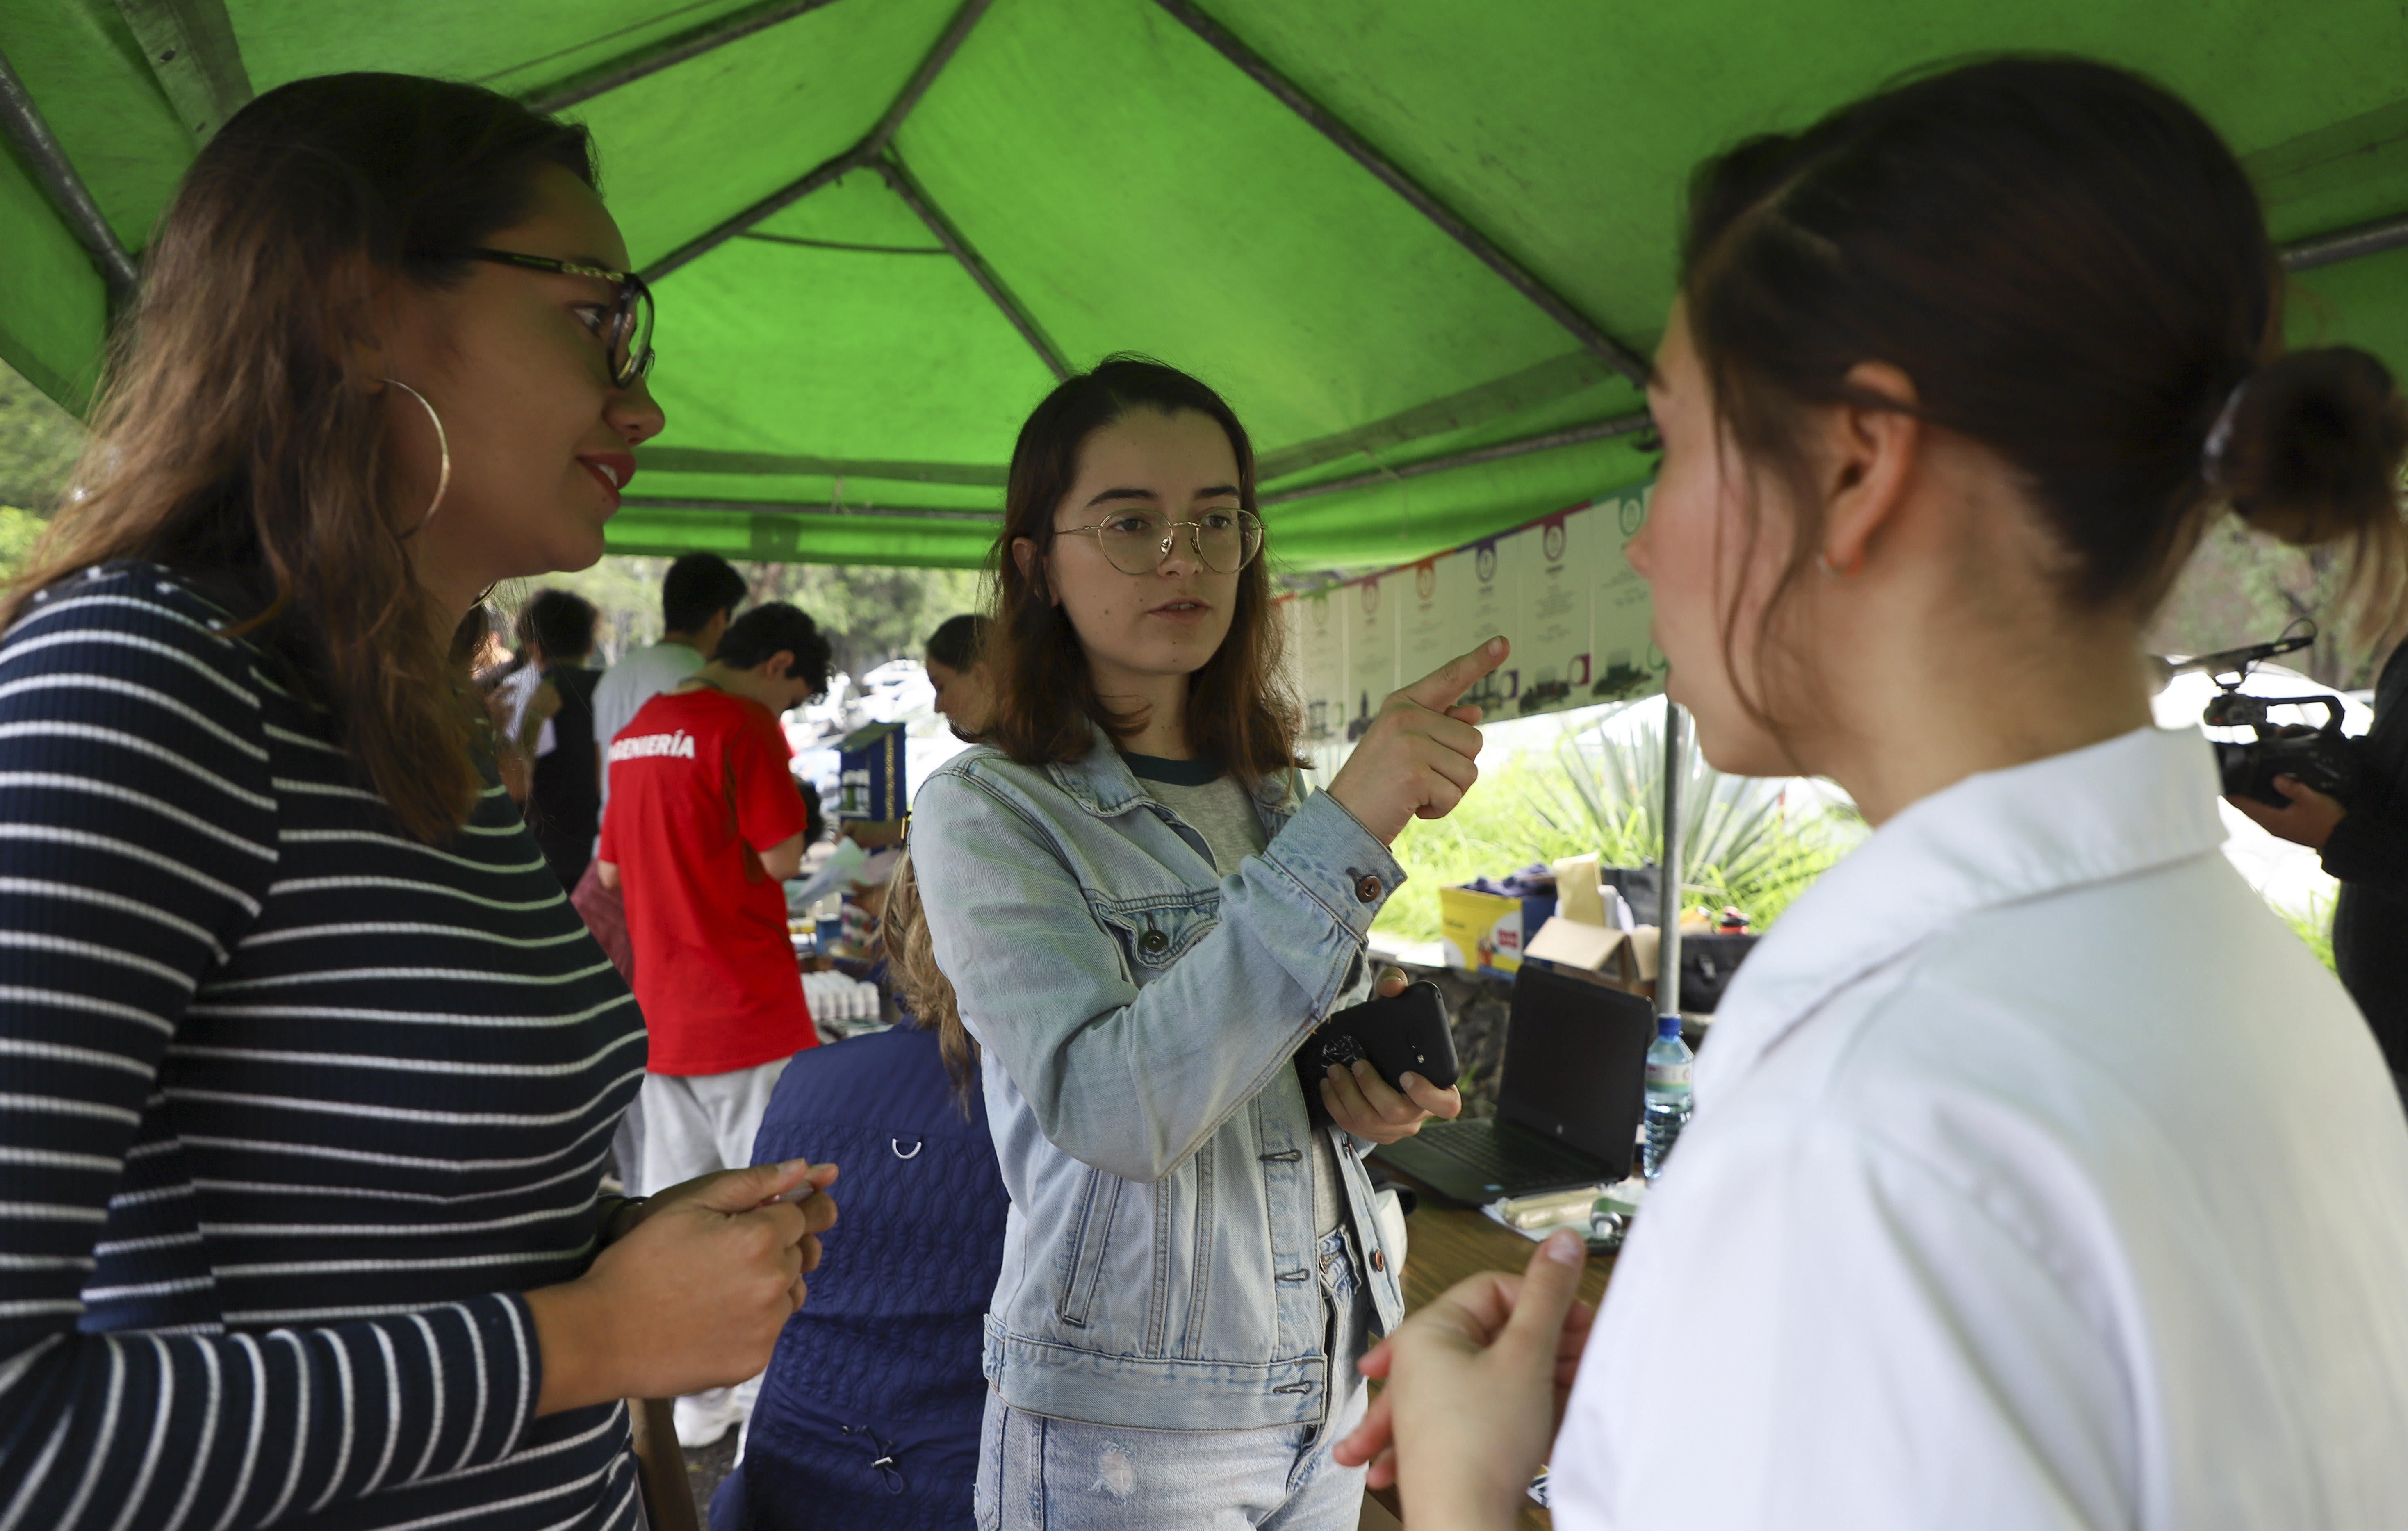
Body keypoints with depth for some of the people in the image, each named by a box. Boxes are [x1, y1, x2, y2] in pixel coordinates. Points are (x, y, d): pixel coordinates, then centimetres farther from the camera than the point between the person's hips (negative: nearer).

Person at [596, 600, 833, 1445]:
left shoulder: (636, 731, 13)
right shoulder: (744, 726, -12)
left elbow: (610, 870, 18)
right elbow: (782, 858, -15)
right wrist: (787, 808, 3)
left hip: (661, 1007, 8)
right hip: (746, 1004, -8)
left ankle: (697, 1396, 23)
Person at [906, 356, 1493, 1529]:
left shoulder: (1271, 794, 6)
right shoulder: (985, 811, -14)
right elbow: (1112, 1107, -27)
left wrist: (1373, 1100, -5)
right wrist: (1344, 835, -32)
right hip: (1125, 1429, -5)